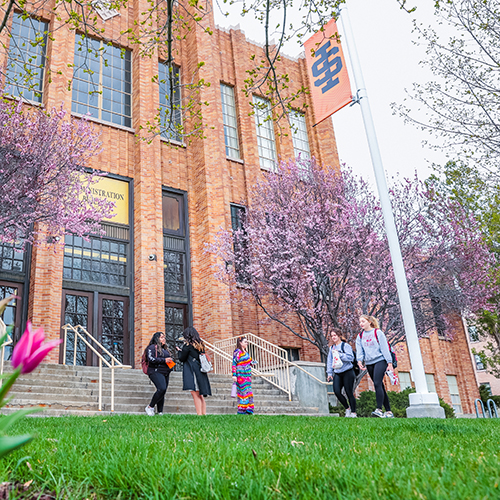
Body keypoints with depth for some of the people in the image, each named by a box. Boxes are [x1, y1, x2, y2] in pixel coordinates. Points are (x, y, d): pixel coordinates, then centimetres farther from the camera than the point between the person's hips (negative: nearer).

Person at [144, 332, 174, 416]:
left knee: (162, 392, 3)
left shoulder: (165, 349, 24)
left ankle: (160, 412, 6)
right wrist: (164, 360, -13)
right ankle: (150, 407, -10)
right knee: (162, 389, -24)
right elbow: (150, 358, -13)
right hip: (156, 372, -8)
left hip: (165, 373, 8)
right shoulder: (152, 347, 0)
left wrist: (170, 361, 12)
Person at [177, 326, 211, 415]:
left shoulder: (188, 344, -7)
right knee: (200, 395, 12)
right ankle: (204, 414, 11)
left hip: (192, 371, -8)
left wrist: (179, 351, 17)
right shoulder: (200, 344, 14)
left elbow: (182, 358, -3)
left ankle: (199, 414, -13)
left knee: (195, 394, -8)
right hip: (201, 371, 8)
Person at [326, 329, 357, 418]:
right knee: (336, 391, -9)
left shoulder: (345, 346, -5)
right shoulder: (332, 348, 15)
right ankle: (347, 408, 12)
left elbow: (351, 358, -15)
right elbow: (329, 361, 19)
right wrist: (329, 373, 15)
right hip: (337, 374, 5)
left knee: (349, 392, -4)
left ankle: (353, 412, 9)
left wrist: (339, 354, -22)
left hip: (348, 373, -5)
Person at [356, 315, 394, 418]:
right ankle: (388, 411, 8)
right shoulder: (360, 336, 14)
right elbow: (359, 350, 6)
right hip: (369, 363, 5)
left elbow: (384, 348, -2)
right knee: (380, 386, 5)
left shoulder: (378, 333, 1)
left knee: (377, 384, -21)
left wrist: (389, 363, -7)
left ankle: (379, 409, -25)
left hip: (380, 360, -5)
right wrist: (359, 360, -13)